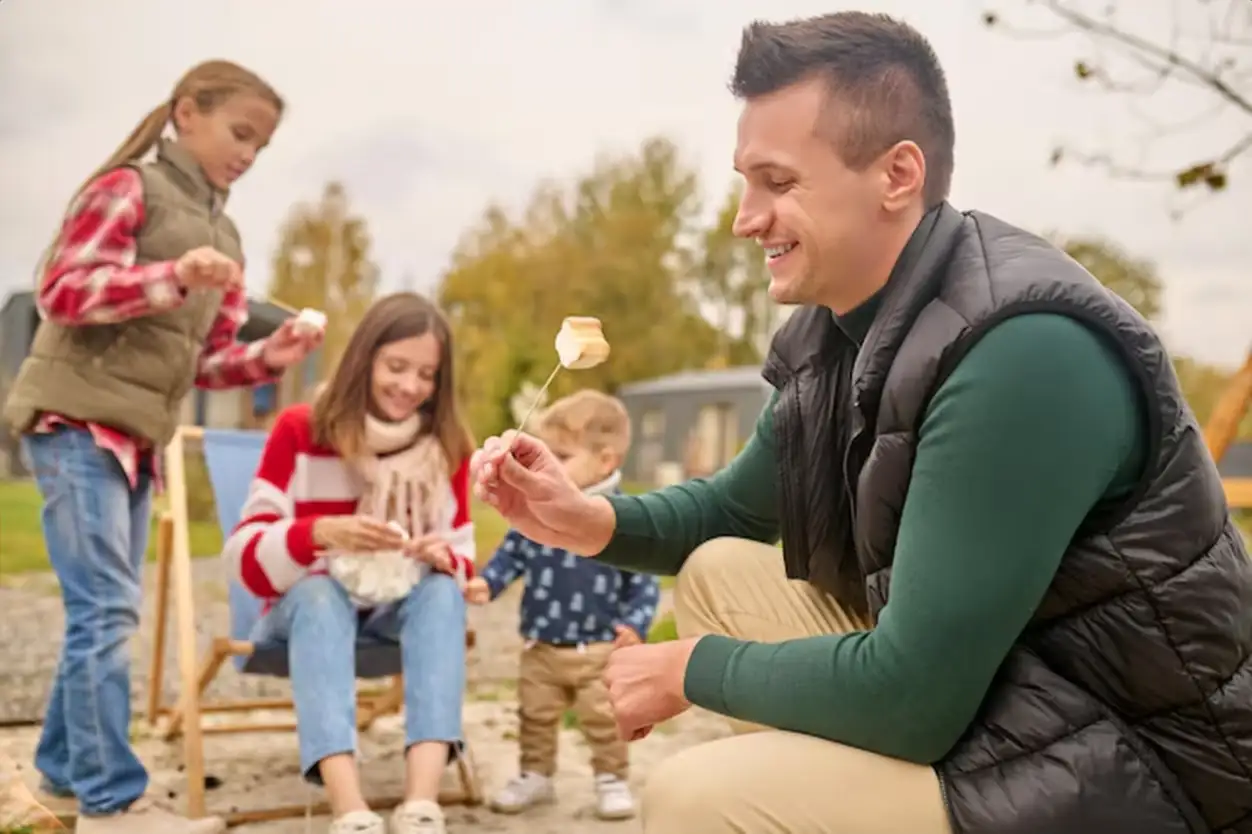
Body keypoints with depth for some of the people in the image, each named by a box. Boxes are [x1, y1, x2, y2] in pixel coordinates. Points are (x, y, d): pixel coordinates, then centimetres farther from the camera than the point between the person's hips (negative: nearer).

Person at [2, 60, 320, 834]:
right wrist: (174, 277, -25)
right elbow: (62, 292, -15)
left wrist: (269, 356, -3)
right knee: (107, 608, -11)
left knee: (108, 610, 12)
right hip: (76, 421, -8)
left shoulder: (224, 237, 17)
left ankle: (67, 764, 26)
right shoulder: (128, 187, -5)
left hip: (138, 435, 8)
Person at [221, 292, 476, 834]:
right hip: (307, 607, -2)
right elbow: (246, 558, -14)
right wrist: (321, 533, -33)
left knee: (443, 591, -32)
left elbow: (463, 564, 0)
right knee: (317, 590, -37)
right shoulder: (300, 431, -8)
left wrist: (442, 556, -24)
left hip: (402, 609, 2)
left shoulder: (447, 446, -1)